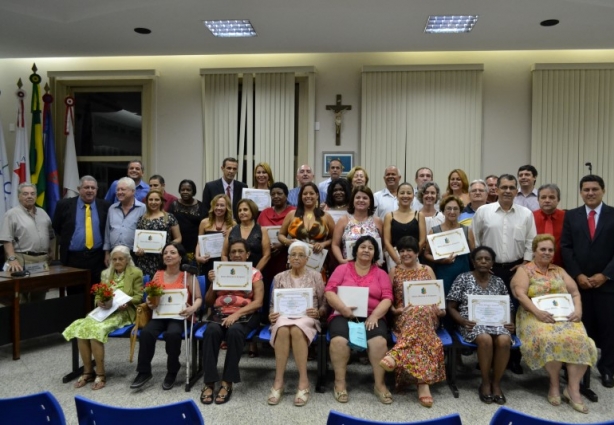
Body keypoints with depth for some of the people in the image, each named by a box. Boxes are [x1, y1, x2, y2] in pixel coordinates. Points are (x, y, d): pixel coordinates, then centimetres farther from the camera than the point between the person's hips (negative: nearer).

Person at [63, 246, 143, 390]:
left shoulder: (136, 273, 4)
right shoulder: (106, 273, 19)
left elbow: (139, 296, 0)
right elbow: (98, 295, 17)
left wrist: (126, 303, -18)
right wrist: (99, 301, -6)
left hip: (123, 312, -5)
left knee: (96, 329, -30)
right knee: (80, 328, -22)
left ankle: (100, 374, -19)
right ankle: (88, 371, -10)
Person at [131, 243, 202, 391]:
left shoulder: (188, 275, 1)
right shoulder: (158, 274, 13)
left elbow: (198, 298, -1)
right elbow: (150, 297, 16)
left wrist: (193, 308, -22)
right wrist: (149, 302, -8)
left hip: (179, 316, -3)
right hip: (160, 315, 3)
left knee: (172, 333, -34)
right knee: (146, 333, -28)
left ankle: (172, 372, -10)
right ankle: (144, 372, -10)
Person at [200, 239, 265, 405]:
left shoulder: (255, 273, 9)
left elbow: (258, 302, -2)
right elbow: (209, 302, 16)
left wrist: (236, 314, -17)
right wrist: (212, 283, -2)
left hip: (245, 315, -2)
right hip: (219, 313, 2)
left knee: (234, 331, -36)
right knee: (211, 331, -32)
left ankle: (227, 382, -26)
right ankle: (209, 383, -27)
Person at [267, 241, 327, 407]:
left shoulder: (315, 276, 9)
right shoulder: (279, 278, 14)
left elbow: (324, 305, 8)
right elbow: (273, 304, 14)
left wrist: (317, 313, -13)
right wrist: (272, 314, -8)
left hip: (307, 318, -1)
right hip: (284, 316, 1)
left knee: (296, 330, -38)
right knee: (283, 329, -37)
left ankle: (304, 381, -32)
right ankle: (278, 381, -30)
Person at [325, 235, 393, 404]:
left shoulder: (380, 273, 15)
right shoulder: (342, 269, 12)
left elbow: (387, 298, 3)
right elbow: (329, 291, 1)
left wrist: (375, 315, -15)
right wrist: (343, 308, -16)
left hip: (372, 316, 1)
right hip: (344, 315, -1)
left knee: (379, 340, -30)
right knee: (339, 340, -32)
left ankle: (380, 384, -11)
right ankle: (340, 383, -12)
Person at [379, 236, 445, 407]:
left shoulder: (427, 270, 18)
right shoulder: (394, 271, 15)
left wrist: (441, 308, -8)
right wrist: (395, 310, -11)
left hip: (428, 315, 0)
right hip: (403, 318, 0)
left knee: (421, 311, -40)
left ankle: (395, 355, -53)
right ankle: (423, 383, -47)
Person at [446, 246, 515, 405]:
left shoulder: (498, 282, 15)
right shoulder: (463, 278, 5)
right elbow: (450, 306, 3)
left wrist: (509, 322, -4)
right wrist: (463, 321, -14)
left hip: (496, 322, 3)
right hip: (473, 322, -3)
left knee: (504, 340, -31)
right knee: (485, 339, -35)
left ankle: (496, 383, -12)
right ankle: (485, 383, -14)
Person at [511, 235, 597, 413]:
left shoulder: (559, 271, 22)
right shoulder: (524, 270, 7)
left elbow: (575, 293, 15)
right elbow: (520, 294, -8)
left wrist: (578, 310, -5)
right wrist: (538, 312, -21)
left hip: (564, 315, 4)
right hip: (536, 316, -4)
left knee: (579, 339, -26)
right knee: (549, 339, -34)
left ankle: (573, 389, -15)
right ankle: (554, 384, -11)